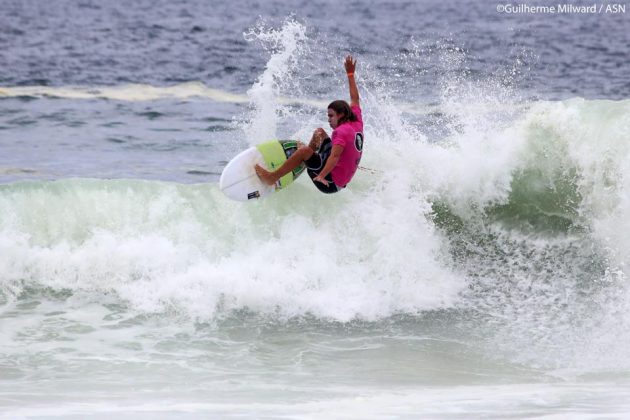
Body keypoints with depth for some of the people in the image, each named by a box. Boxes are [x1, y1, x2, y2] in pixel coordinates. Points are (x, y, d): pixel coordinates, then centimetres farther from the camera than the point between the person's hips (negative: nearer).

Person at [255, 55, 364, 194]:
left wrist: (322, 176, -48)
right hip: (341, 179, 10)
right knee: (319, 132, 20)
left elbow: (335, 156, -36)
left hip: (331, 183, -10)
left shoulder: (342, 131, -21)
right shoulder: (356, 122, 3)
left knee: (304, 150, -27)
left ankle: (272, 178, -25)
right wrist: (350, 74, 27)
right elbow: (355, 99, 18)